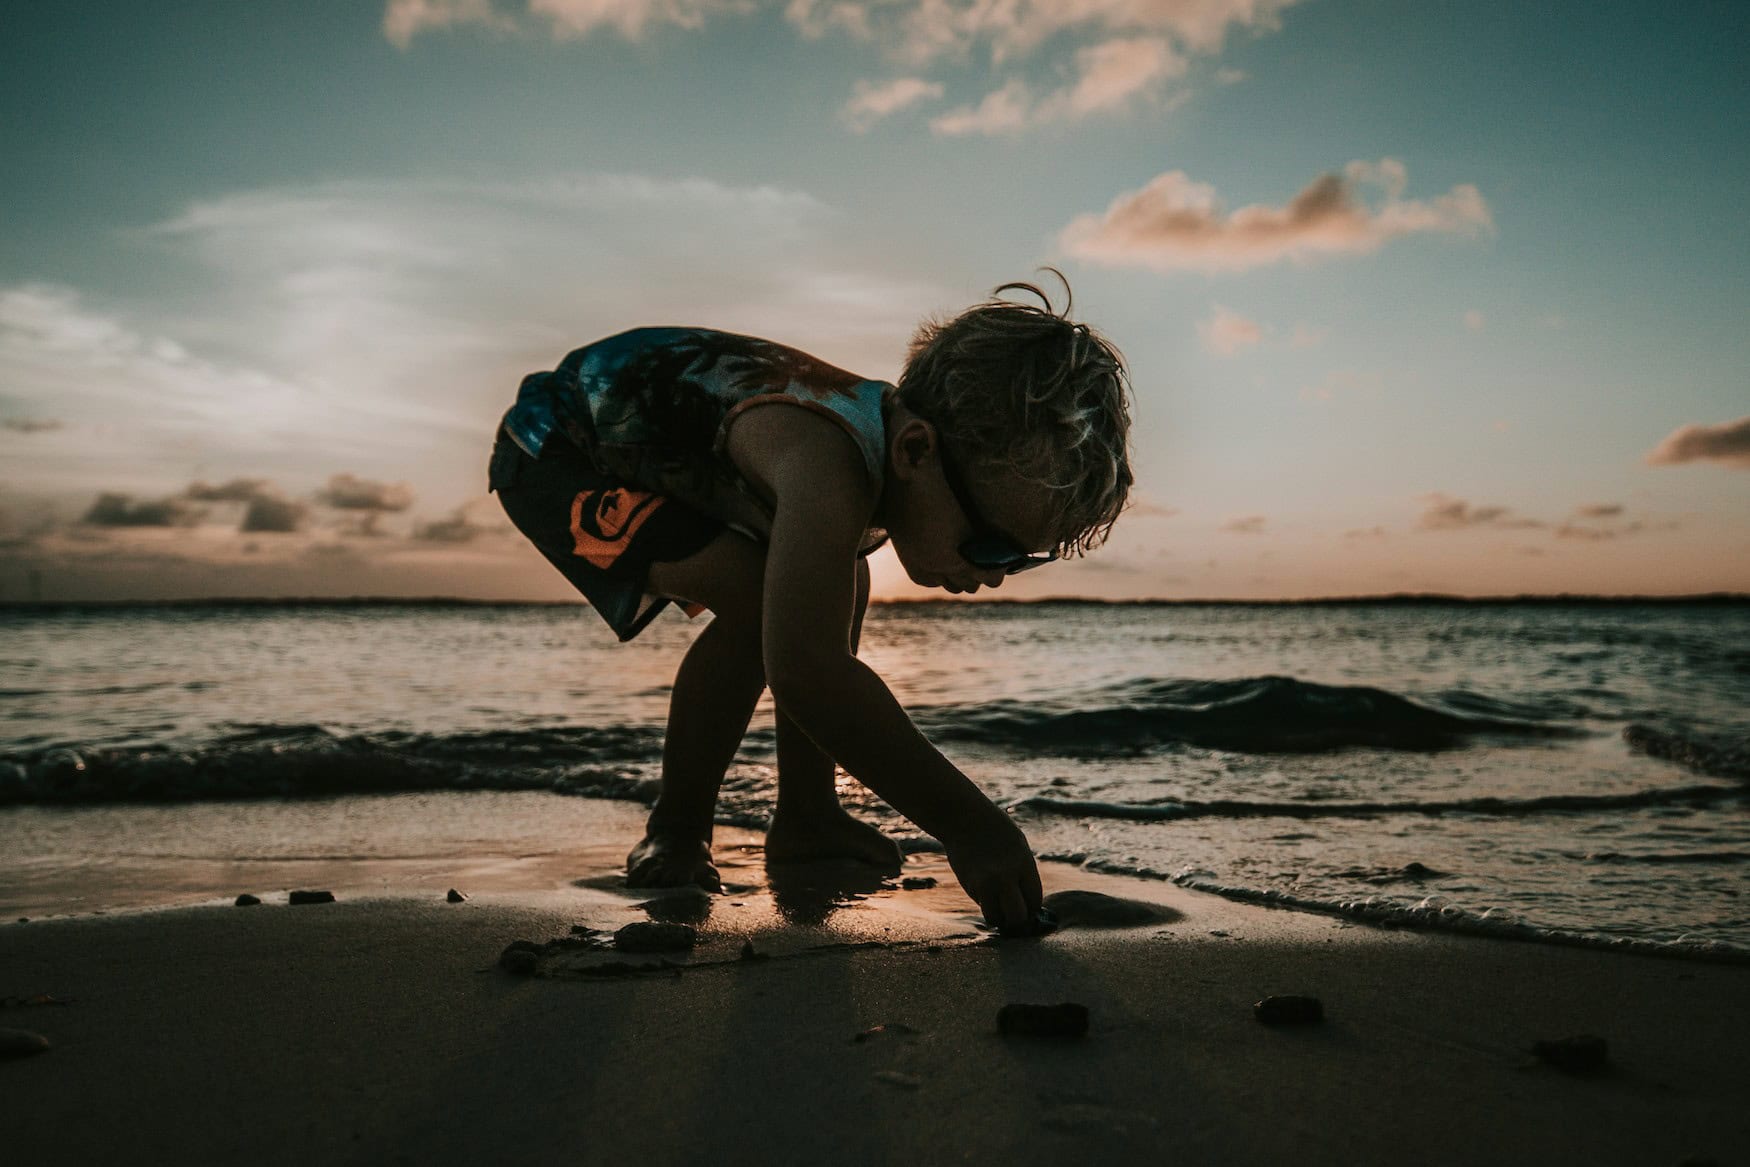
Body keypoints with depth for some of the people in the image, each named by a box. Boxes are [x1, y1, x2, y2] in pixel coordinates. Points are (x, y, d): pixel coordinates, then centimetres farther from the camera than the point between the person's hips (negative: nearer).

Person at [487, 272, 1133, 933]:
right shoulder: (827, 469, -44)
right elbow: (806, 673, -54)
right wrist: (970, 825, -51)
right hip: (554, 450, -8)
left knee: (830, 592, 6)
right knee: (754, 598, -27)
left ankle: (806, 818, 16)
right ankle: (674, 837, -8)